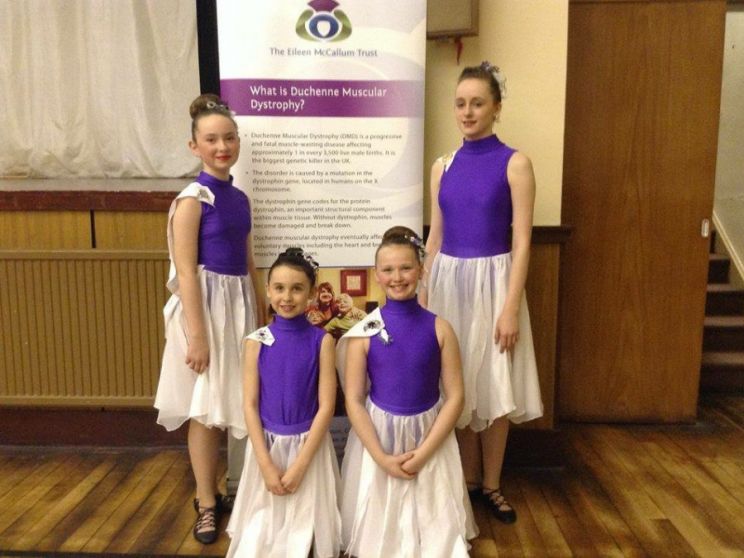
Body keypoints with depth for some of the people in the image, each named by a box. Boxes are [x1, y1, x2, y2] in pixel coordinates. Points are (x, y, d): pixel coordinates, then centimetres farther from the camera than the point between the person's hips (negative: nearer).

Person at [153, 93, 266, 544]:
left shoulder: (240, 198, 8)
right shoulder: (192, 199, -12)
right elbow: (186, 273, -16)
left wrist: (262, 314, 17)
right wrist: (197, 335, -19)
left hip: (241, 303, 7)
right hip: (207, 304, -6)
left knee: (238, 403, 15)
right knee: (207, 409, 5)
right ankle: (207, 503, 21)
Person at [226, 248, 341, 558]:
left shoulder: (322, 341, -11)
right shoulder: (256, 341, -6)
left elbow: (326, 406, -11)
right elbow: (250, 405, -5)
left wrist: (299, 465, -13)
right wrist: (266, 464, -11)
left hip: (309, 444, -1)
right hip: (266, 444, 2)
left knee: (306, 524, 9)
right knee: (262, 529, 12)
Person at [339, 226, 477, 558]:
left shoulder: (439, 329, -10)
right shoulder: (363, 333, -11)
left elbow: (454, 398, -7)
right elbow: (353, 401, -9)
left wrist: (423, 453, -14)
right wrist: (382, 457, -15)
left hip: (429, 436, 1)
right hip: (377, 434, 0)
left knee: (433, 524, 11)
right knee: (380, 522, 11)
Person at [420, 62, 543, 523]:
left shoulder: (515, 164, -5)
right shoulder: (443, 167, 7)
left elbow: (522, 242, -9)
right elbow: (435, 236, 9)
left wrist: (511, 307, -15)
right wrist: (423, 296, 7)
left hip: (491, 281, -4)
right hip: (447, 281, 4)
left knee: (494, 385, 6)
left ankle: (492, 484, 26)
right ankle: (467, 479, 29)